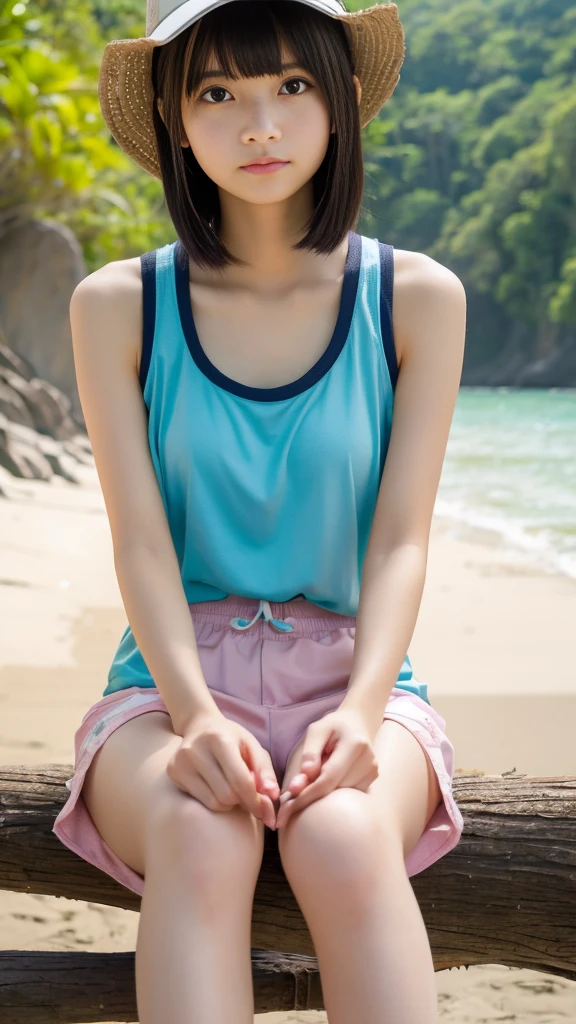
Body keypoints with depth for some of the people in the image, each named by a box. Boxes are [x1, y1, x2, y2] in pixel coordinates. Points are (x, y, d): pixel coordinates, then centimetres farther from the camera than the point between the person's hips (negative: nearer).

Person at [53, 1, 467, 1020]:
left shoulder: (417, 298, 3)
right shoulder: (118, 306, 2)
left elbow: (400, 540, -2)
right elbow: (142, 542, -4)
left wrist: (360, 712, -20)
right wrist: (196, 714, -22)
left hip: (353, 674, 0)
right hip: (173, 676, 0)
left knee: (344, 843, -35)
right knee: (199, 843, -35)